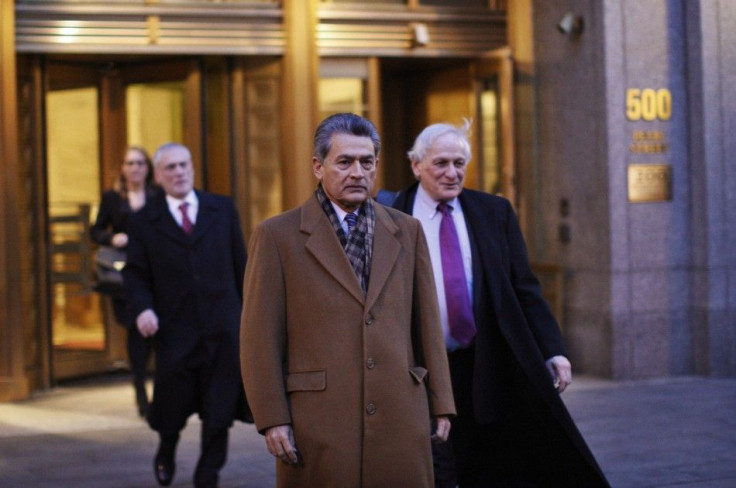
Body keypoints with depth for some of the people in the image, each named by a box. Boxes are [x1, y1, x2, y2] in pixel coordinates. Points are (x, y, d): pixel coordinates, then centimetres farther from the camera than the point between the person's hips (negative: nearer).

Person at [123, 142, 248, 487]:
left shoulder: (222, 209, 8)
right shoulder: (145, 221, 3)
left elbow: (239, 262, 10)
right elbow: (135, 273, 3)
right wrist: (142, 307, -16)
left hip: (223, 326, 1)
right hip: (175, 330, -1)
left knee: (219, 410, 1)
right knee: (173, 404, 6)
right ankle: (167, 451, 40)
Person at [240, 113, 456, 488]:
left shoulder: (406, 231, 12)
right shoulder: (277, 236, 1)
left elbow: (427, 325, 13)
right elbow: (260, 340, -2)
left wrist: (440, 405, 10)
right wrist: (273, 419, -8)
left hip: (402, 420, 3)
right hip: (319, 425, -3)